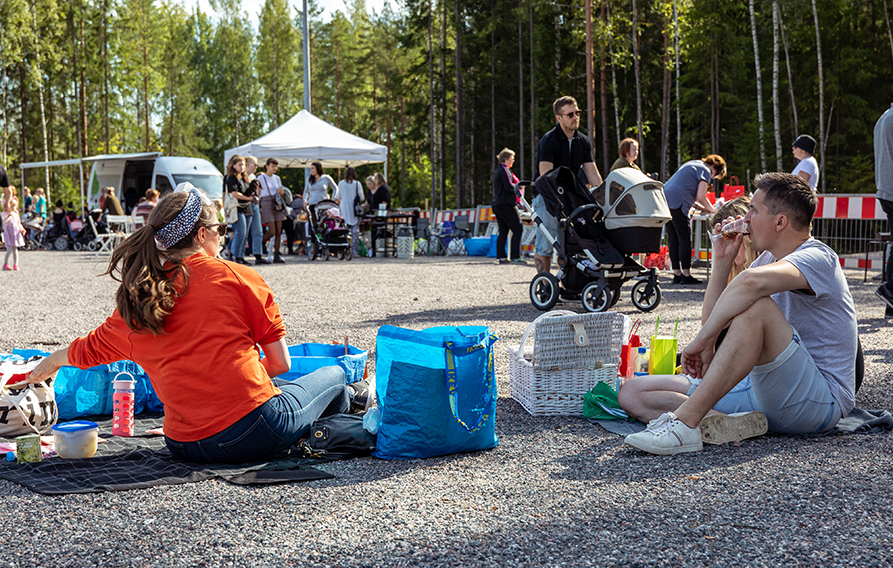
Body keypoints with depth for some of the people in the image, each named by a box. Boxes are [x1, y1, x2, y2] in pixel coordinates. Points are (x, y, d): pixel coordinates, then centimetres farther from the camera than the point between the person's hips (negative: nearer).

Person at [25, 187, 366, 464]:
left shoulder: (137, 300, 5)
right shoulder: (237, 277, -6)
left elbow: (87, 350, 24)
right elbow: (280, 364, -2)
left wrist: (52, 363, 46)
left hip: (183, 447, 5)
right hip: (252, 434, -5)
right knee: (334, 375, 24)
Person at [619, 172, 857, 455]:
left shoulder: (817, 258, -12)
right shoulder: (769, 258, 18)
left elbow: (751, 281, -35)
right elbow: (712, 318, 18)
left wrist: (703, 341, -29)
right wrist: (723, 260, 8)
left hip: (819, 402, -9)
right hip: (760, 390, 9)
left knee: (756, 307, -35)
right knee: (632, 393, -3)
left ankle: (685, 422, -37)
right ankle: (727, 423, -29)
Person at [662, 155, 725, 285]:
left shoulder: (692, 164, 28)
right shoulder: (705, 171, 0)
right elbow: (701, 197, -8)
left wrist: (704, 209, 23)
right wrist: (712, 210, 9)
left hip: (665, 199, 9)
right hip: (677, 203, -9)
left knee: (673, 239, 9)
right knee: (684, 239, -4)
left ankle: (677, 274, 10)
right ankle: (686, 275, -4)